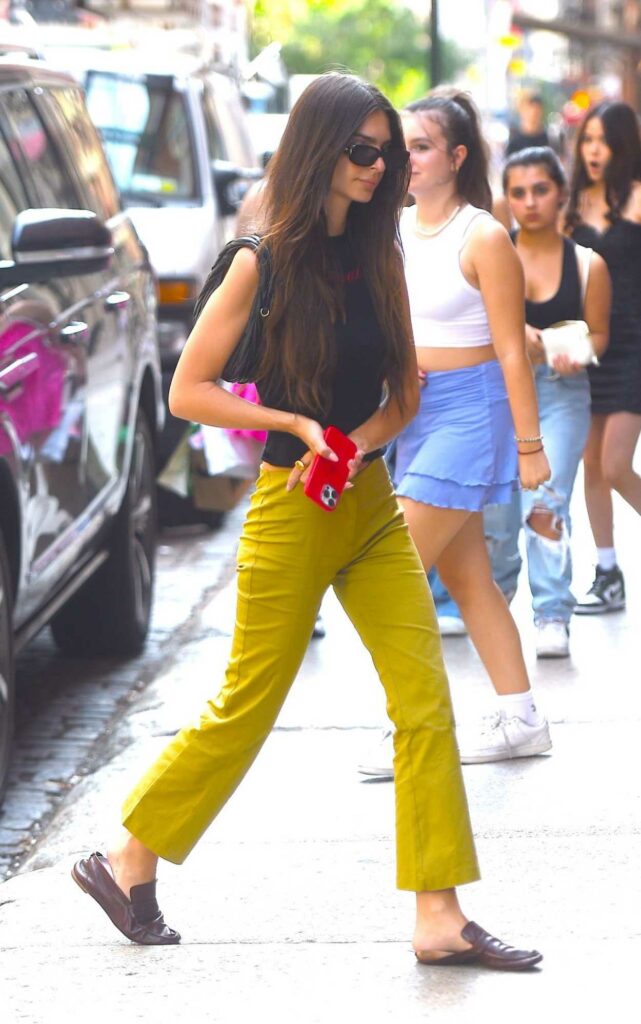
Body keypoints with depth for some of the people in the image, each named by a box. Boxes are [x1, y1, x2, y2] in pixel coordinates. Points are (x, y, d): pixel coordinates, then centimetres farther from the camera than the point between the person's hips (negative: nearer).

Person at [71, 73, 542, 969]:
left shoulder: (379, 258, 6)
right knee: (247, 710, 4)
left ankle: (441, 919, -2)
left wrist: (353, 445, -11)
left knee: (427, 702, -4)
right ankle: (127, 863, 23)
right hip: (290, 516, -5)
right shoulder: (266, 263, -8)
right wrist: (297, 425, -15)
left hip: (372, 506, 5)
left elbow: (404, 397, 9)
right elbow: (187, 392, -7)